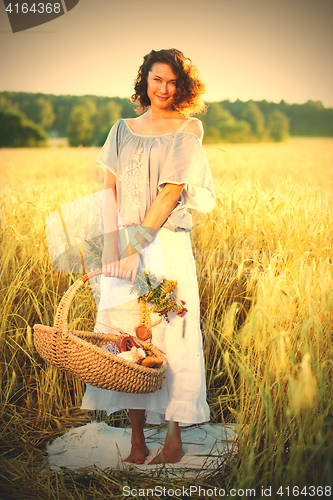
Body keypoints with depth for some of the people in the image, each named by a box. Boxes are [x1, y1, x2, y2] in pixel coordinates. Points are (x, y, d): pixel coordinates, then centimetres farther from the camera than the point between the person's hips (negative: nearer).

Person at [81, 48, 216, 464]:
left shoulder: (189, 129, 2)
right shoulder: (123, 130, 13)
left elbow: (171, 193, -8)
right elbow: (109, 191, 5)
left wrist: (135, 245, -15)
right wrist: (111, 246, -10)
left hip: (165, 243, -3)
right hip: (123, 243, 4)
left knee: (169, 334, 0)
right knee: (126, 340, 3)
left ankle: (174, 438, 16)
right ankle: (137, 441, 15)